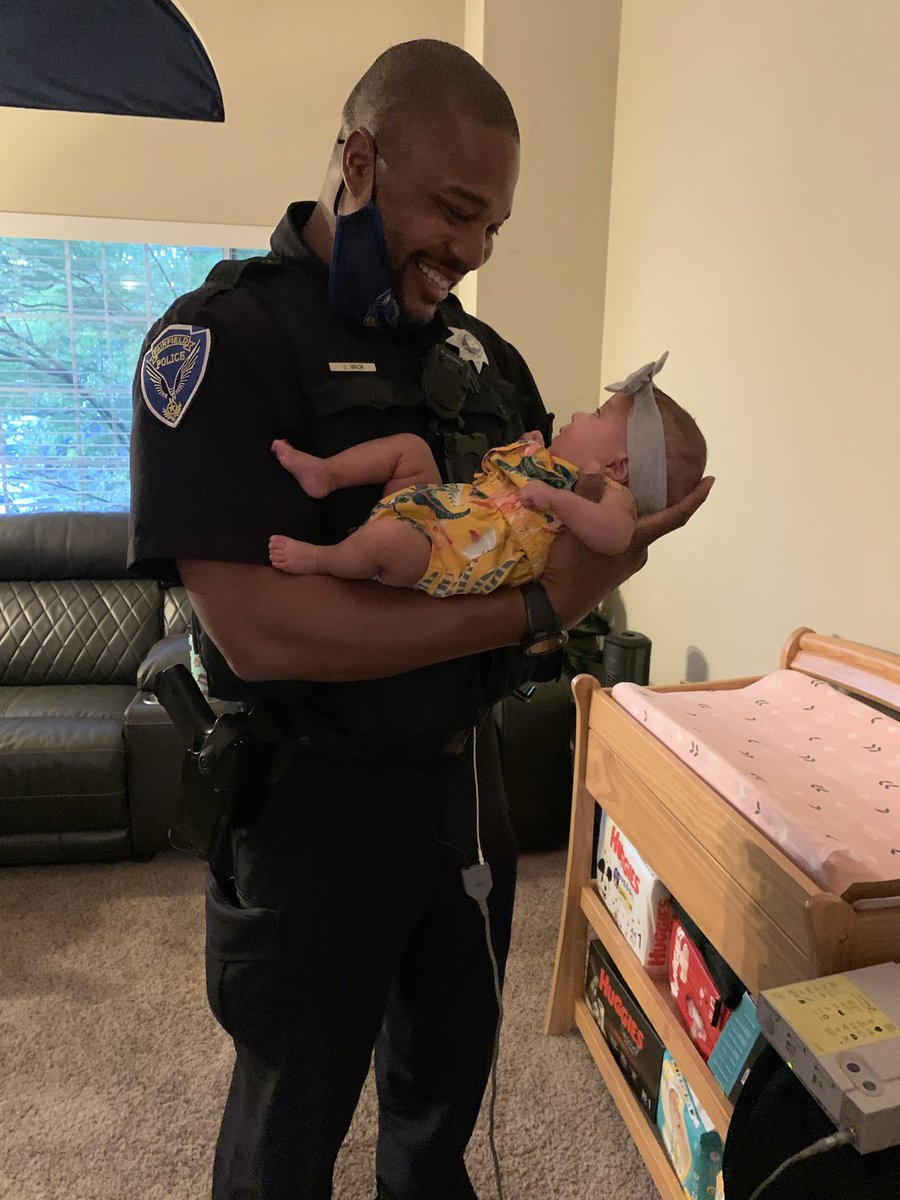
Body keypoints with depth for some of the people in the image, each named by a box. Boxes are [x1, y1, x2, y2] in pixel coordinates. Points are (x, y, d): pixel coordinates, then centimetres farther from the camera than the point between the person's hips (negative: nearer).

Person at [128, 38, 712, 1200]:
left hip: (467, 777, 6)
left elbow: (545, 508, 10)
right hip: (313, 801, -6)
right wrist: (536, 610, -27)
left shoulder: (478, 349, 4)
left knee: (449, 1071, 29)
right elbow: (257, 627, -28)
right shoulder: (227, 339, -17)